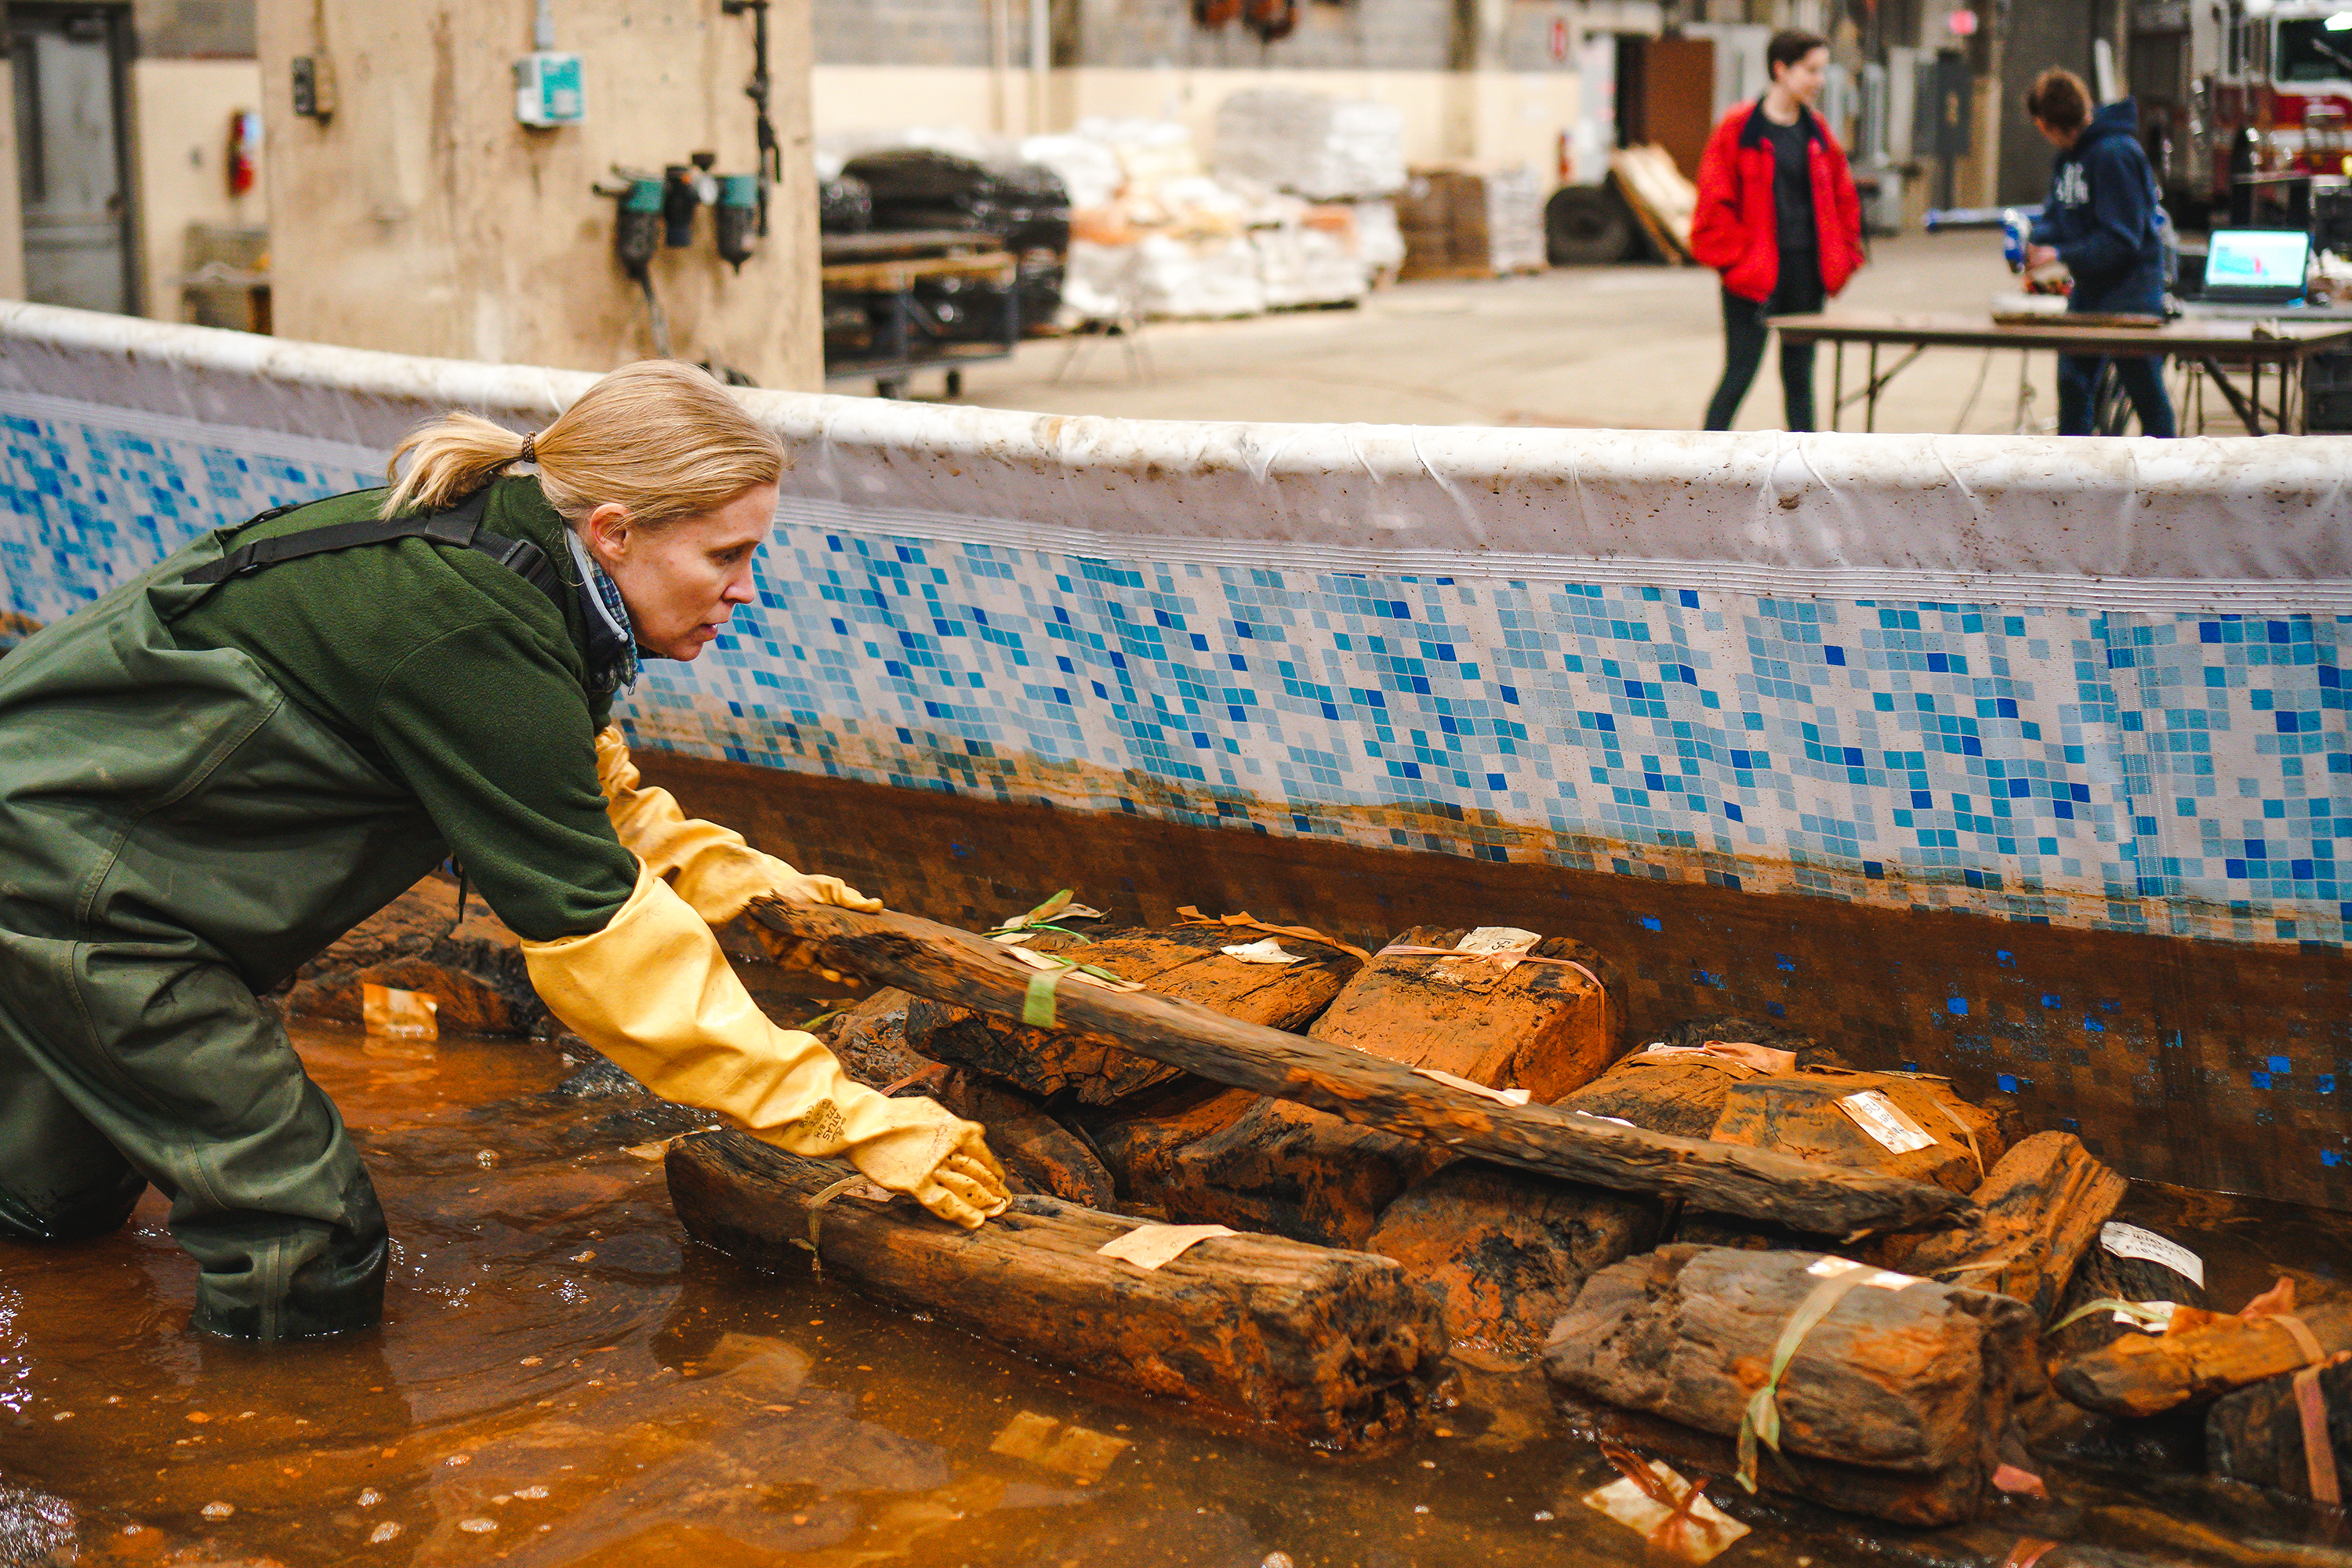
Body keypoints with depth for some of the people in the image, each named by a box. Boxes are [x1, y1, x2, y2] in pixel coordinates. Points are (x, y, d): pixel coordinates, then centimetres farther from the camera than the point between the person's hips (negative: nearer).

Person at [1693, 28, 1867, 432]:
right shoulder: (1739, 129, -8)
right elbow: (1714, 204, -10)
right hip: (1753, 279, -6)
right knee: (1739, 375, -4)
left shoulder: (1816, 132, 10)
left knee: (1800, 375, 10)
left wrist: (1842, 259, 8)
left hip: (1807, 276, 6)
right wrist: (1738, 260, -13)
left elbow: (1843, 199, 18)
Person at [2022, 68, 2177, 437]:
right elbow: (2058, 213, 15)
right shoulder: (2068, 154, 7)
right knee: (2073, 382, 10)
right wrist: (2035, 241, -6)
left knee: (2147, 393, -1)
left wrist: (2059, 254, -21)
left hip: (2130, 290, -9)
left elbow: (2120, 238, -21)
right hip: (2088, 289, 9)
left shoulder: (2114, 154, -20)